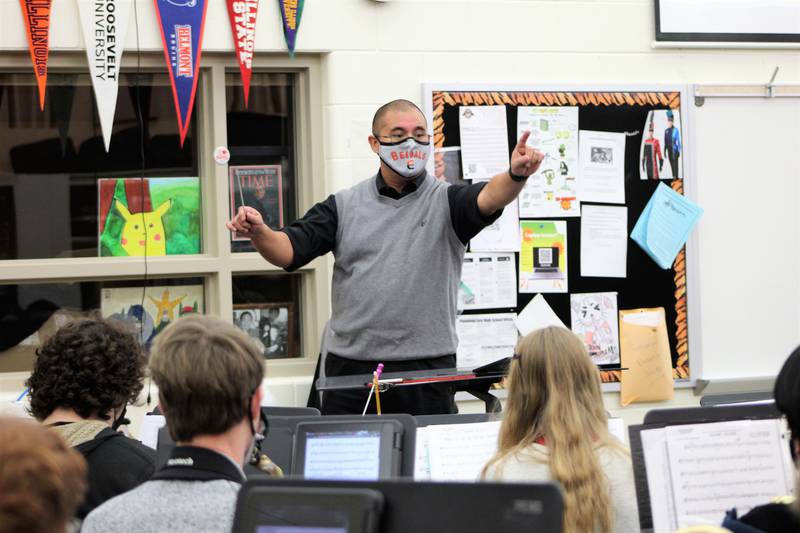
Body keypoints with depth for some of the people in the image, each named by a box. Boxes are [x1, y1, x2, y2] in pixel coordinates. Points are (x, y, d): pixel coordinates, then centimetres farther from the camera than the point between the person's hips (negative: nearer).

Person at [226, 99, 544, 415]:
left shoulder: (446, 201, 3)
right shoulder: (345, 206, 9)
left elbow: (488, 198, -17)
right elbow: (288, 251, 4)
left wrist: (516, 175, -39)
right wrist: (258, 232, -18)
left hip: (428, 368, -1)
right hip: (350, 368, 2)